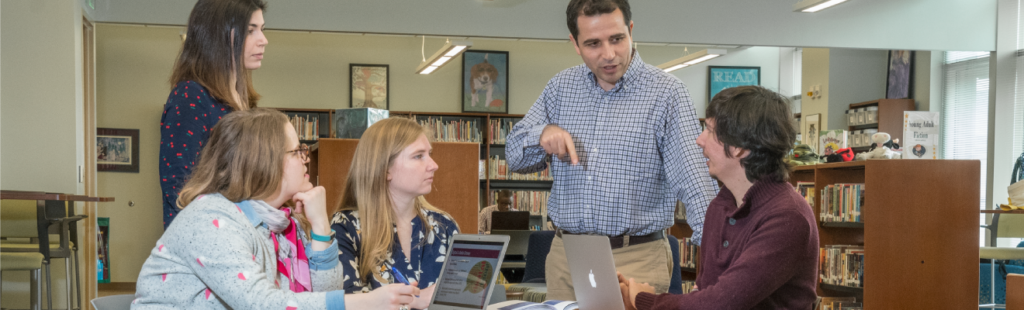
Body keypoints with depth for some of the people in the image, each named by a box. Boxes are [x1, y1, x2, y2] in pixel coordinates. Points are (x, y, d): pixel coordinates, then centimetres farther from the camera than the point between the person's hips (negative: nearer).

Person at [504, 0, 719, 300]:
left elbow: (695, 180, -13)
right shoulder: (561, 87, 6)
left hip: (636, 261, -4)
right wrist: (544, 134, -12)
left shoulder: (665, 92, -8)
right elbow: (515, 156, 11)